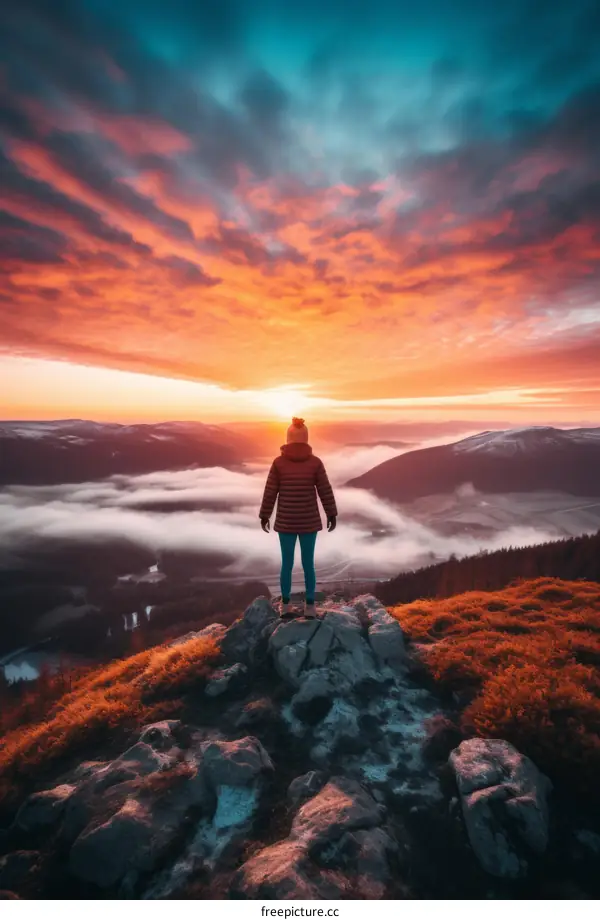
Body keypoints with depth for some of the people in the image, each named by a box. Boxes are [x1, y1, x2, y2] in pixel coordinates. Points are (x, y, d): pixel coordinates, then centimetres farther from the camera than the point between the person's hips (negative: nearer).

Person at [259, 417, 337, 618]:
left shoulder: (278, 462, -9)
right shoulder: (315, 462, -9)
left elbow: (270, 492, -5)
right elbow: (325, 491, -5)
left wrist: (264, 516, 7)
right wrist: (332, 514, 6)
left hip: (286, 521, 0)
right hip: (309, 521, 0)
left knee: (287, 563, 14)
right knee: (308, 563, 13)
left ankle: (286, 605, 25)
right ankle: (310, 607, 21)